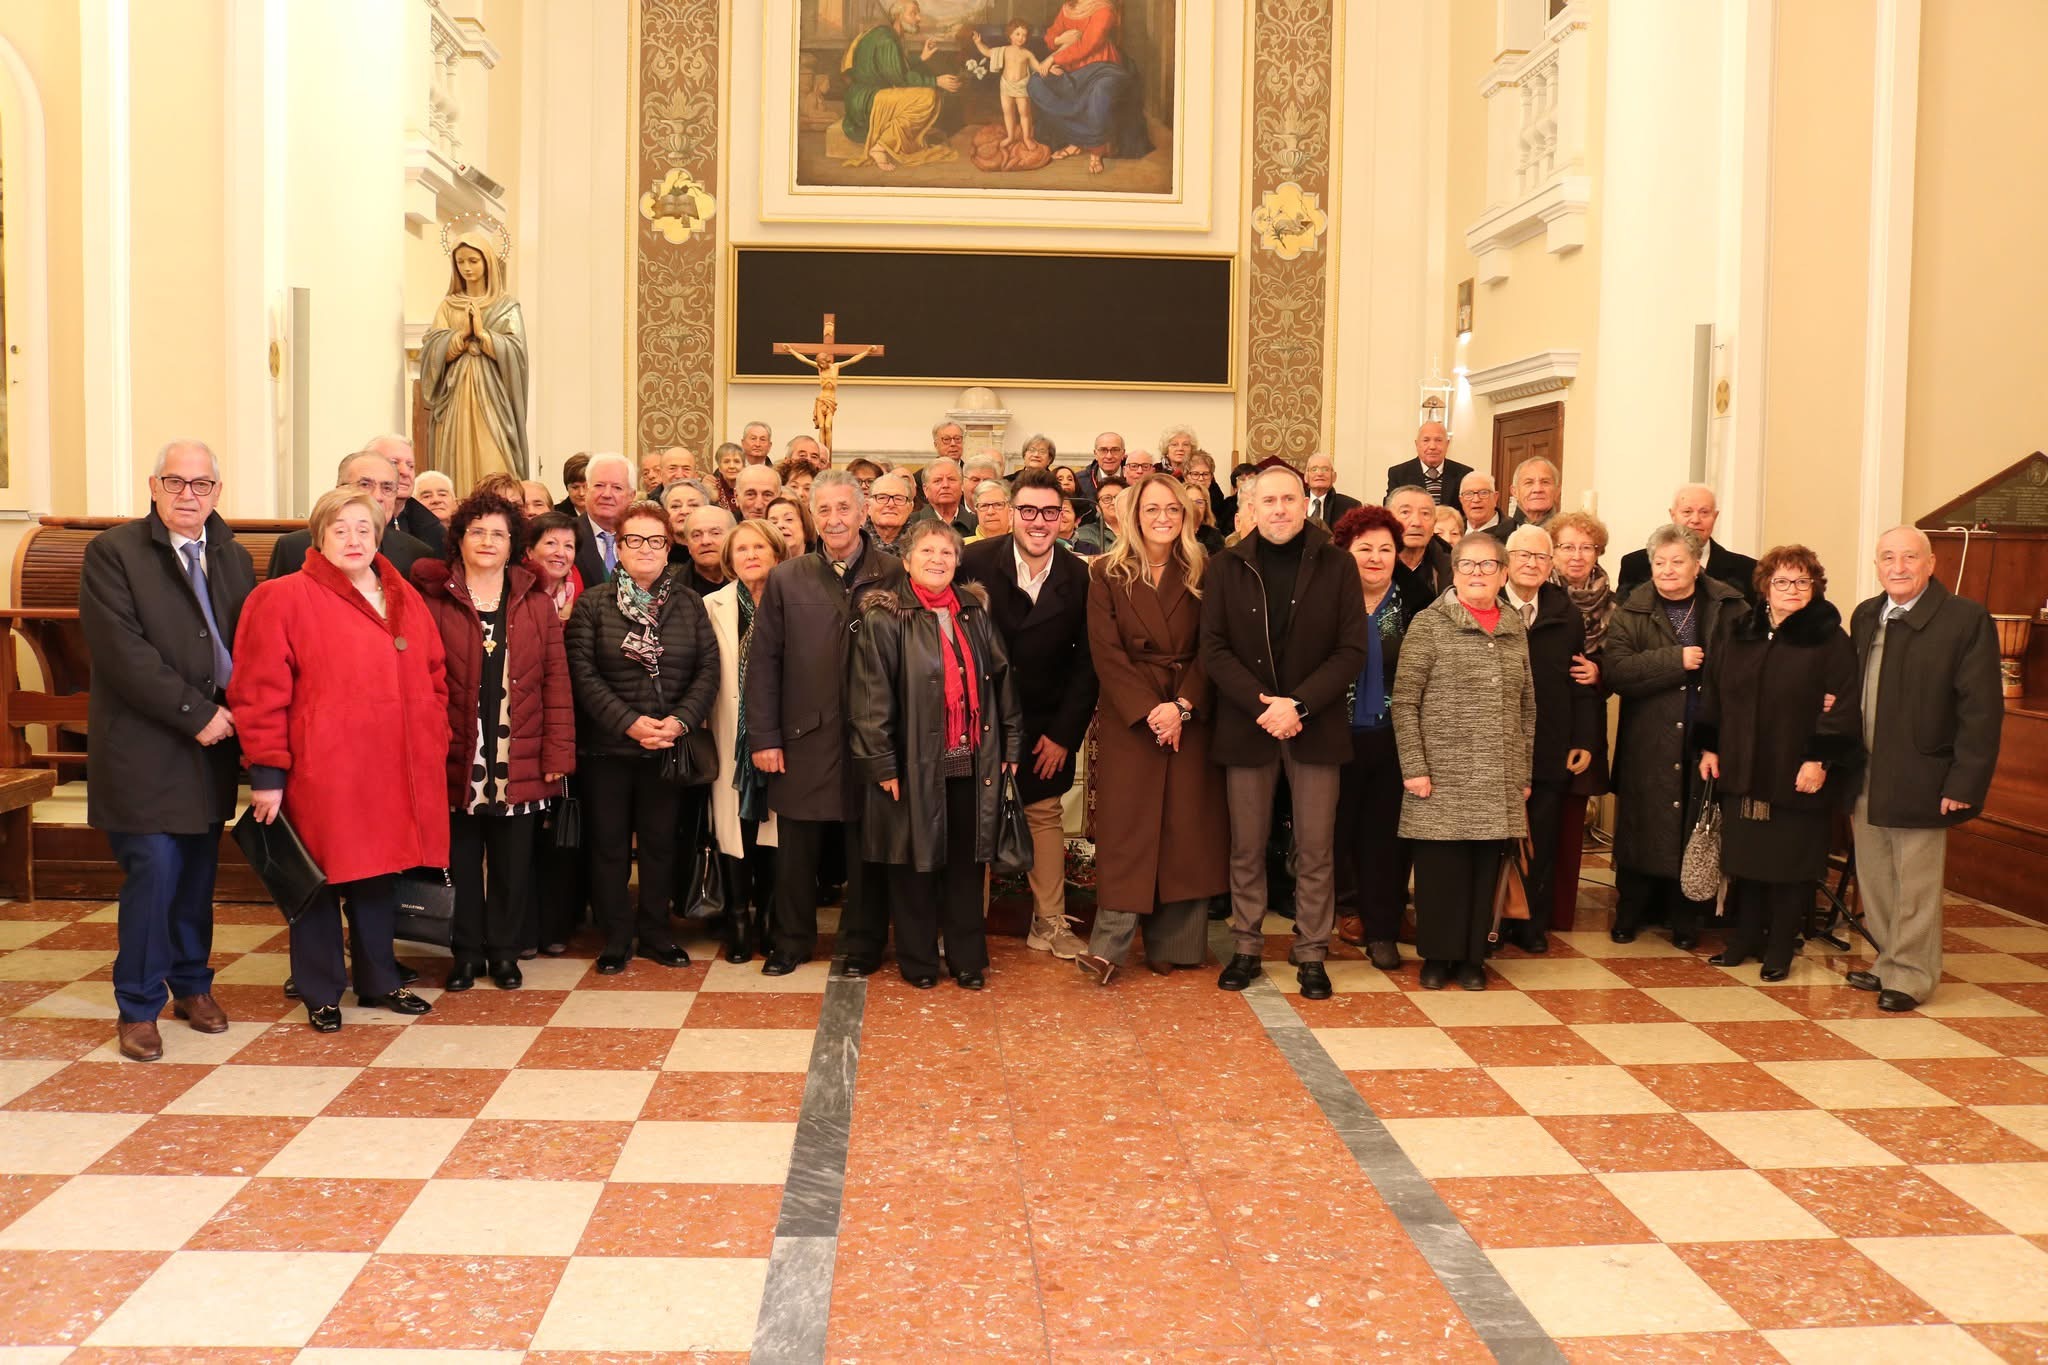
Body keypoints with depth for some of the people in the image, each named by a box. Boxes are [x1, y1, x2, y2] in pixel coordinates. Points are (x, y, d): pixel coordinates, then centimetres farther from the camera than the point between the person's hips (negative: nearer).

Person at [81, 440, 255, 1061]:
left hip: (212, 741, 5)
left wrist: (235, 711, -8)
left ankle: (191, 985, 28)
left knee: (198, 873, 12)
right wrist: (194, 711, -16)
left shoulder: (235, 559, 12)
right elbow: (122, 649, -15)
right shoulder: (112, 552, -6)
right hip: (144, 748, -5)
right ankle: (137, 1007, 7)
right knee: (154, 870, -8)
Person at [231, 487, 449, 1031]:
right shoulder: (283, 599, -7)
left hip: (395, 775, 5)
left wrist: (434, 743, 10)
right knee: (319, 881, 5)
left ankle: (379, 982, 28)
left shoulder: (405, 599, 12)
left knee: (380, 875, 14)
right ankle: (320, 993, 18)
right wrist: (266, 772, -14)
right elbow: (259, 691, -10)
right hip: (321, 775, -5)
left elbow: (434, 677, 17)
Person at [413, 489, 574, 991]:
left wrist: (559, 752, -4)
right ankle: (466, 952, 21)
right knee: (461, 859, 8)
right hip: (456, 759, -1)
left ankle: (505, 951, 21)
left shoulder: (537, 602, 6)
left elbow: (556, 680, 3)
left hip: (520, 760, 1)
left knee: (514, 861, 8)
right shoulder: (434, 600, 1)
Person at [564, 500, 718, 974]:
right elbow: (583, 675, -7)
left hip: (670, 747, 2)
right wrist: (629, 722, -16)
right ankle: (616, 938, 16)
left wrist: (681, 721, -13)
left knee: (661, 841, 9)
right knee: (609, 843, 5)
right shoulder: (592, 605, 0)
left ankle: (655, 934, 22)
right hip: (608, 745, -1)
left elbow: (707, 669, 1)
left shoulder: (689, 603, 6)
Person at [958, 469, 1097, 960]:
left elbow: (1086, 661, -2)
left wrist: (1065, 732, -6)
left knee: (1045, 815, 10)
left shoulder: (1078, 577, -5)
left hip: (1046, 727, 2)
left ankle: (1049, 922, 21)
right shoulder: (976, 562, -11)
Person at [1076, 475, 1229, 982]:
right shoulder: (1108, 574, 1)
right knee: (1126, 827, -4)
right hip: (1128, 715, -2)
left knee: (1186, 828, 2)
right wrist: (1148, 710, -14)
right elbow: (1106, 651, -6)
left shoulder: (1202, 573, 6)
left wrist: (1183, 706, -14)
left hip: (1191, 716, 2)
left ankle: (1171, 942, 10)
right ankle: (1109, 945, -3)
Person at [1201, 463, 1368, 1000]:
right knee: (1247, 847, 7)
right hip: (1246, 724, 1)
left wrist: (1299, 705, -15)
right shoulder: (1227, 568, 3)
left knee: (1315, 849, 5)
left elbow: (1352, 649, -3)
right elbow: (1213, 649, -2)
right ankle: (1246, 947, 19)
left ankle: (1311, 953, 15)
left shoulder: (1336, 565, 1)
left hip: (1315, 726, 0)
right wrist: (1262, 705, -15)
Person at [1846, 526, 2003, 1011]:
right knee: (1874, 881, 15)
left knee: (1914, 888, 4)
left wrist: (1964, 784, -17)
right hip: (1866, 781, 6)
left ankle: (1910, 975, 17)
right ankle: (1888, 962, 30)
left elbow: (1982, 711, -13)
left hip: (1920, 783, -6)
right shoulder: (1865, 616, 9)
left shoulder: (1967, 620, -11)